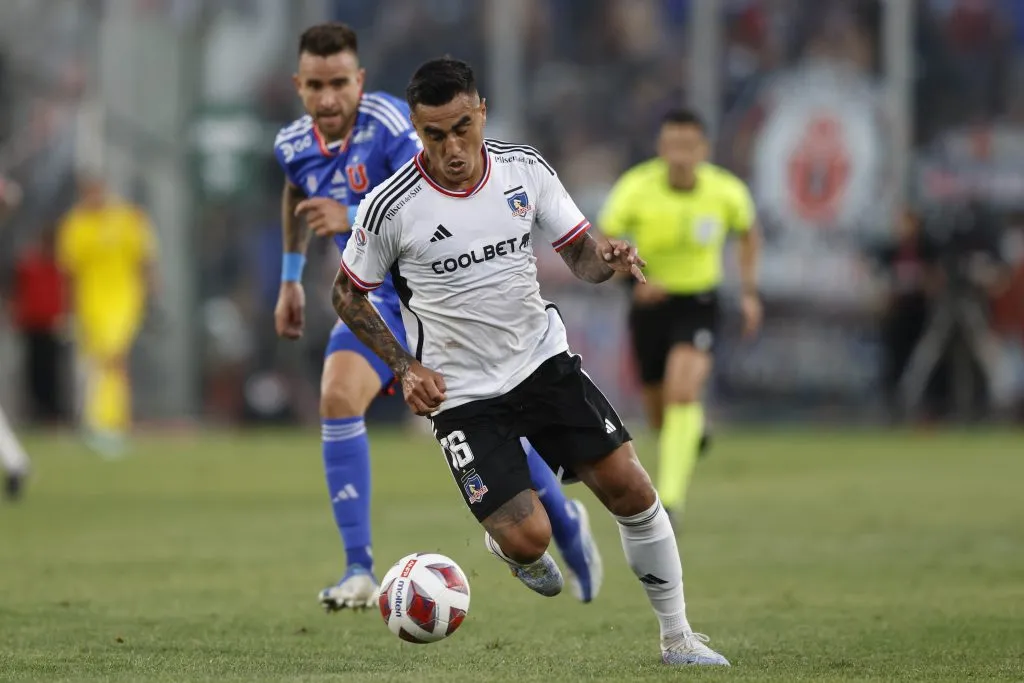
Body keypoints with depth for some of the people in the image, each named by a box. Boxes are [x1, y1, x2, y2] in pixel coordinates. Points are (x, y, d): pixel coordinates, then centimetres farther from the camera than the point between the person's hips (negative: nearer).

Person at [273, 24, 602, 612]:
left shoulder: (388, 124, -26)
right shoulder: (294, 146, -6)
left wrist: (353, 219, -42)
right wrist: (291, 279, 22)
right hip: (379, 297, 4)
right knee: (338, 397, -22)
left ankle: (566, 522, 34)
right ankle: (360, 572, -18)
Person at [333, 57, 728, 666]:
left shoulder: (526, 170, -5)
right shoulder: (390, 208, -14)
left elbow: (580, 255, 5)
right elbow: (348, 294, 1)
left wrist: (607, 257, -19)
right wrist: (405, 368, -9)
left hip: (545, 360, 3)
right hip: (461, 393, -3)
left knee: (629, 486, -7)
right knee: (529, 538, -14)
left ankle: (678, 638, 8)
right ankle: (507, 540, 26)